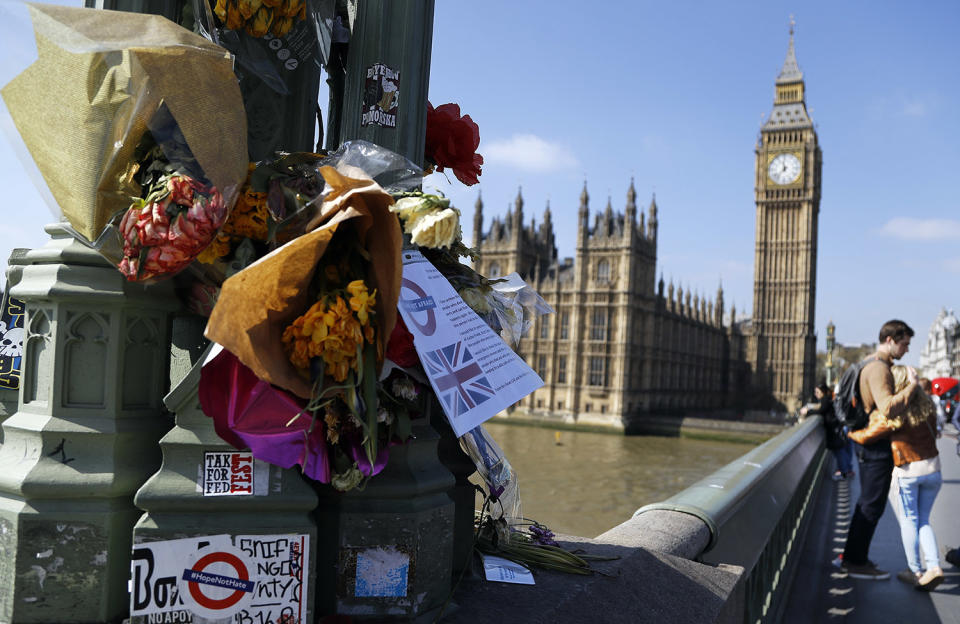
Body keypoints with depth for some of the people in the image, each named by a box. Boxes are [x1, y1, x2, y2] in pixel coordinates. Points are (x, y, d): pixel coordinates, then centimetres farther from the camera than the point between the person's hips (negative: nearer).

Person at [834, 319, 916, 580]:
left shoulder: (871, 364, 14)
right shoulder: (878, 368, -19)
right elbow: (888, 407, -33)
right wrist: (911, 385, -24)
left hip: (869, 442, 11)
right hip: (876, 444, -11)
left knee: (867, 501, 18)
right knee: (873, 504, -2)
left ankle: (850, 556, 27)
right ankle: (857, 563, 7)